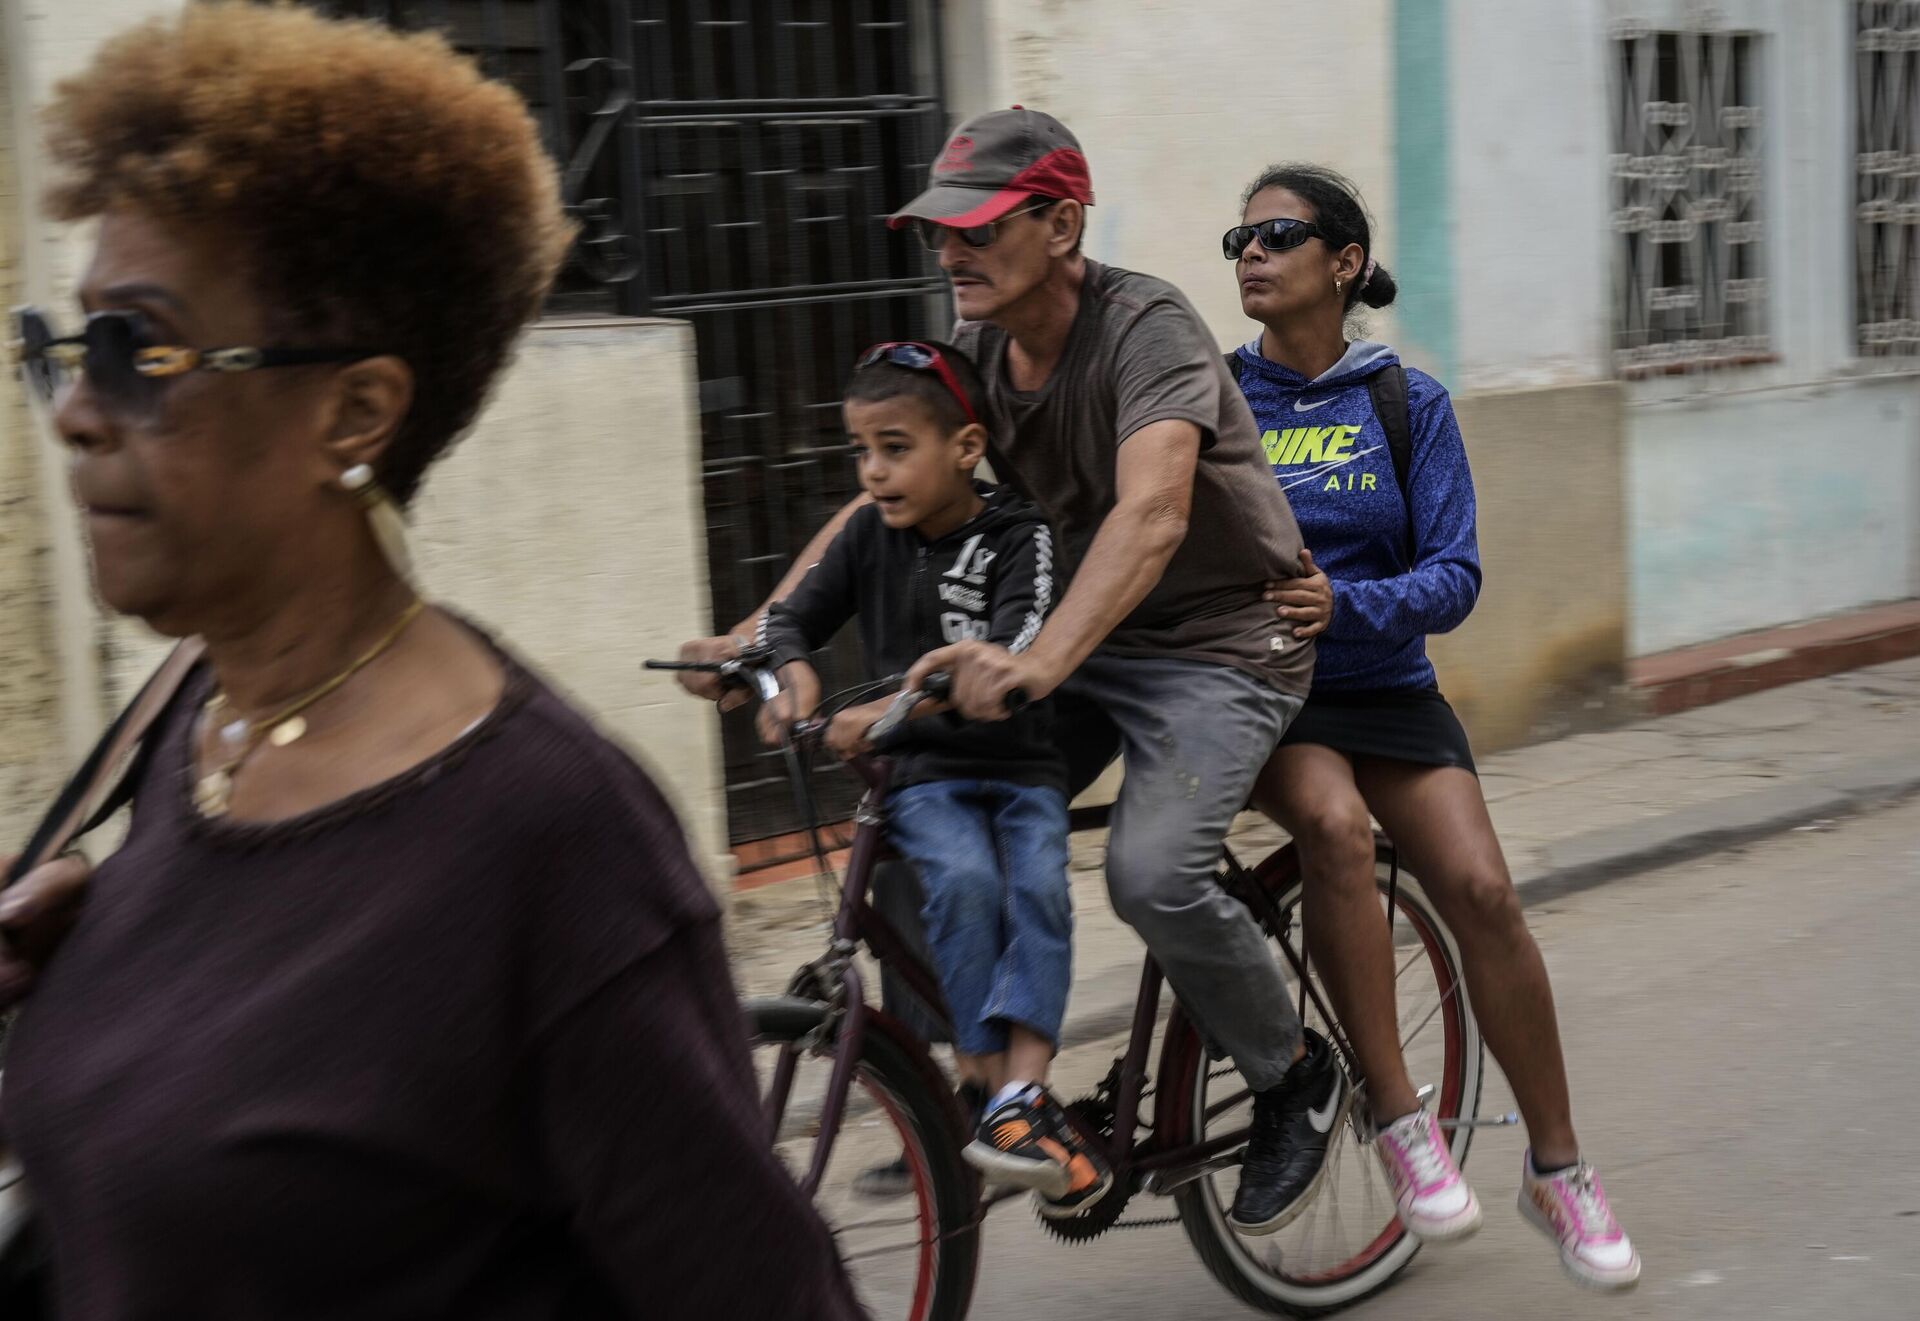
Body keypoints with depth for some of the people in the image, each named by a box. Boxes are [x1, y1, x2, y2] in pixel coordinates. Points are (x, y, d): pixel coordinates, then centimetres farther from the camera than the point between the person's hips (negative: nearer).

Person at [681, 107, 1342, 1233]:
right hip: (1095, 645, 7)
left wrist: (1037, 662, -53)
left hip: (1223, 643, -7)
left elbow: (1151, 515, -39)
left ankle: (1298, 1078, 0)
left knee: (1152, 872, -27)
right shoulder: (979, 354, -1)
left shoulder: (1146, 328, -23)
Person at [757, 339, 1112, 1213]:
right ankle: (980, 1084, -23)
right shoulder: (871, 536, 7)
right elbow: (789, 617, 11)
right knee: (963, 877, -28)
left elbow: (1013, 657, -22)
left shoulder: (1019, 537, -7)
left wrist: (894, 706, -35)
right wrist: (791, 671, -14)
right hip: (922, 779, 1)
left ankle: (1021, 1093, -32)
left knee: (1035, 887, -29)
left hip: (1019, 769, -1)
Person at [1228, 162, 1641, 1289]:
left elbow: (1454, 579, -6)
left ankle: (1559, 1173, 1)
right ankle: (1400, 1122, -22)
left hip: (1384, 687, 1)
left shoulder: (1408, 402, 1)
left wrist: (1339, 603, -22)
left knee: (1482, 890, -16)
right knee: (1334, 822, -33)